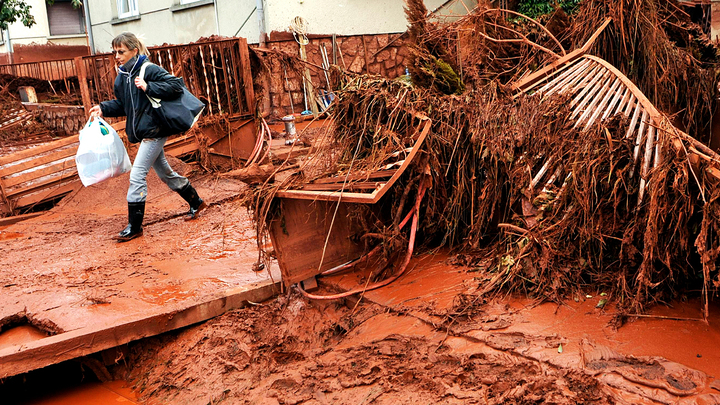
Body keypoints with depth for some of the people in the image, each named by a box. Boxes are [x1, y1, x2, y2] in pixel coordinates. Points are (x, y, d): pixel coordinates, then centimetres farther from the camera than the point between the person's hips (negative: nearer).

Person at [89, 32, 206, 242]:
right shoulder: (121, 77, 9)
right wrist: (103, 108, 1)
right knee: (165, 173, 19)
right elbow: (122, 104, 18)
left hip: (153, 131, -9)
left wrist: (148, 87, -24)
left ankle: (134, 226, -3)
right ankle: (196, 203, 36)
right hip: (142, 133, 9)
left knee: (137, 175, -11)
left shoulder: (149, 70, -13)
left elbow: (177, 85, -17)